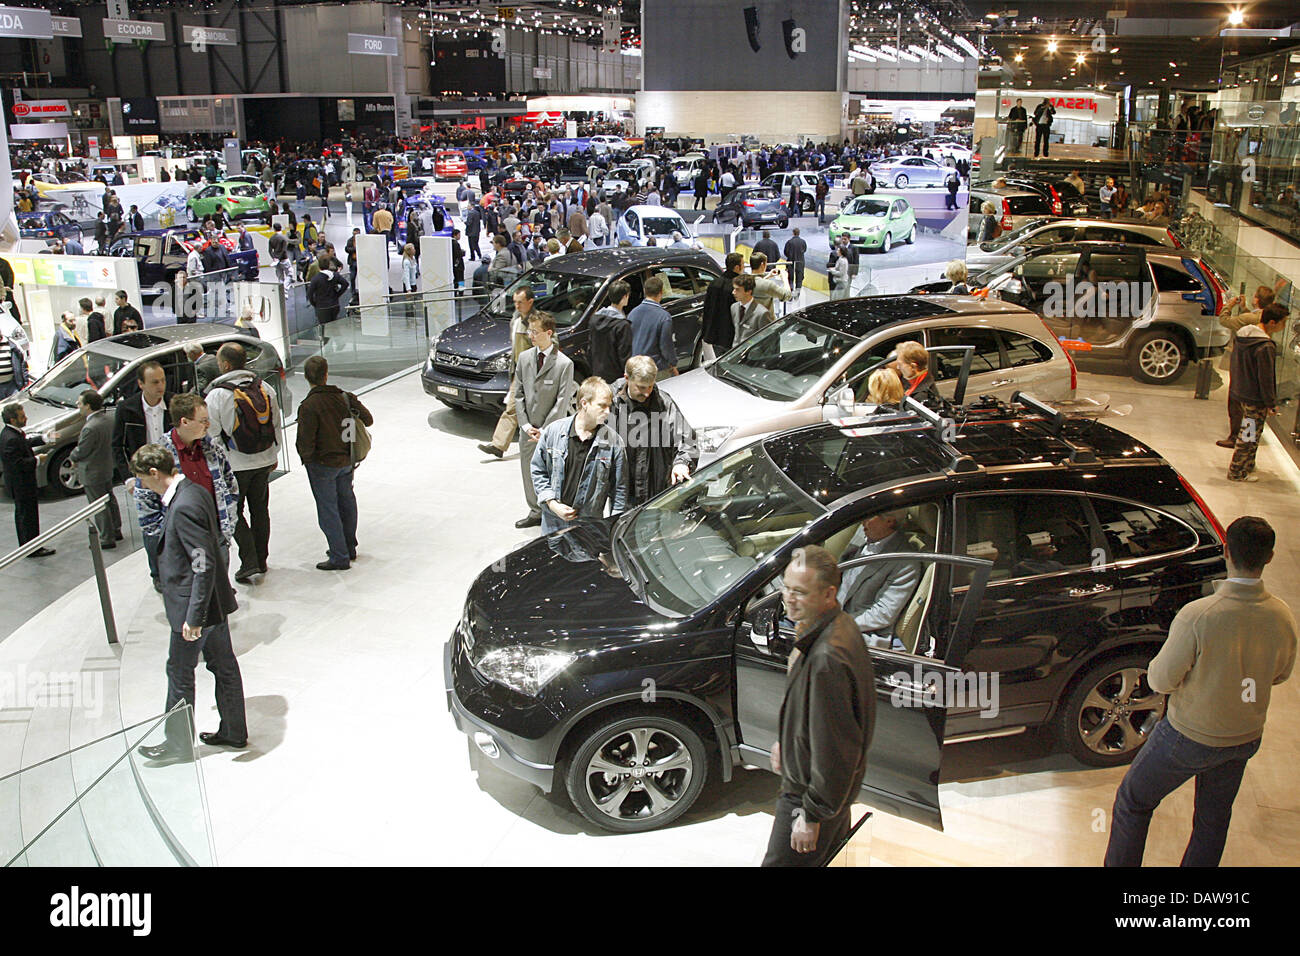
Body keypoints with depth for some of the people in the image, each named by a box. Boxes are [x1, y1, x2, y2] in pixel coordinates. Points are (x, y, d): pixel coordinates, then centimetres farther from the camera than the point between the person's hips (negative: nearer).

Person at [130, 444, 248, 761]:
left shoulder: (184, 507, -26)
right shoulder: (193, 491, 4)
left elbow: (204, 565, -28)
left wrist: (194, 617, -25)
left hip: (197, 604, -10)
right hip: (214, 602, 10)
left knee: (179, 672, 6)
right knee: (223, 665, 17)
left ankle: (178, 744, 21)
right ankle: (234, 733, 30)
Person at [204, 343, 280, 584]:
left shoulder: (216, 395, -15)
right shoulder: (264, 388, 1)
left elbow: (212, 435, -12)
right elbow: (276, 426, 8)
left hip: (235, 464, -5)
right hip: (263, 461, 5)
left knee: (233, 512, 7)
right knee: (260, 510, 15)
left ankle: (249, 562, -3)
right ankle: (261, 561, 23)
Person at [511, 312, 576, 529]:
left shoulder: (565, 364, -12)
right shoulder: (524, 358, 4)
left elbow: (562, 402, -12)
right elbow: (518, 394, 7)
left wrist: (544, 430, -14)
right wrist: (525, 425, -3)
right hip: (528, 430, 5)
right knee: (529, 471, 14)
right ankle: (536, 511, 30)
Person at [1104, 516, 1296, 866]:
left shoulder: (1198, 616, -33)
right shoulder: (1283, 617, -14)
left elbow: (1160, 680, -21)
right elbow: (1280, 674, 5)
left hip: (1191, 737, -5)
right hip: (1247, 736, 6)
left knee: (1132, 802, 15)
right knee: (1214, 819, 24)